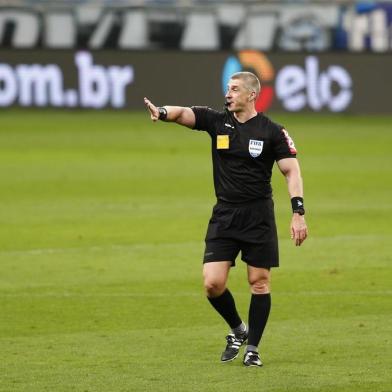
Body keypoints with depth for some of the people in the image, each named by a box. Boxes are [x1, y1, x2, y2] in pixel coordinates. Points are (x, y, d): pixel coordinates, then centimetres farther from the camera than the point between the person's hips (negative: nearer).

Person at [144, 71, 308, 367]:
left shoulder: (271, 132, -4)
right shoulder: (217, 121, 4)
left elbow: (292, 171, -4)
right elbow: (183, 113, -9)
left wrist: (298, 213, -14)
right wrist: (162, 112, -33)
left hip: (259, 217, -3)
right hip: (224, 215, 3)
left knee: (259, 282, 0)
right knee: (213, 284, -5)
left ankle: (252, 348, 13)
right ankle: (237, 330, 21)